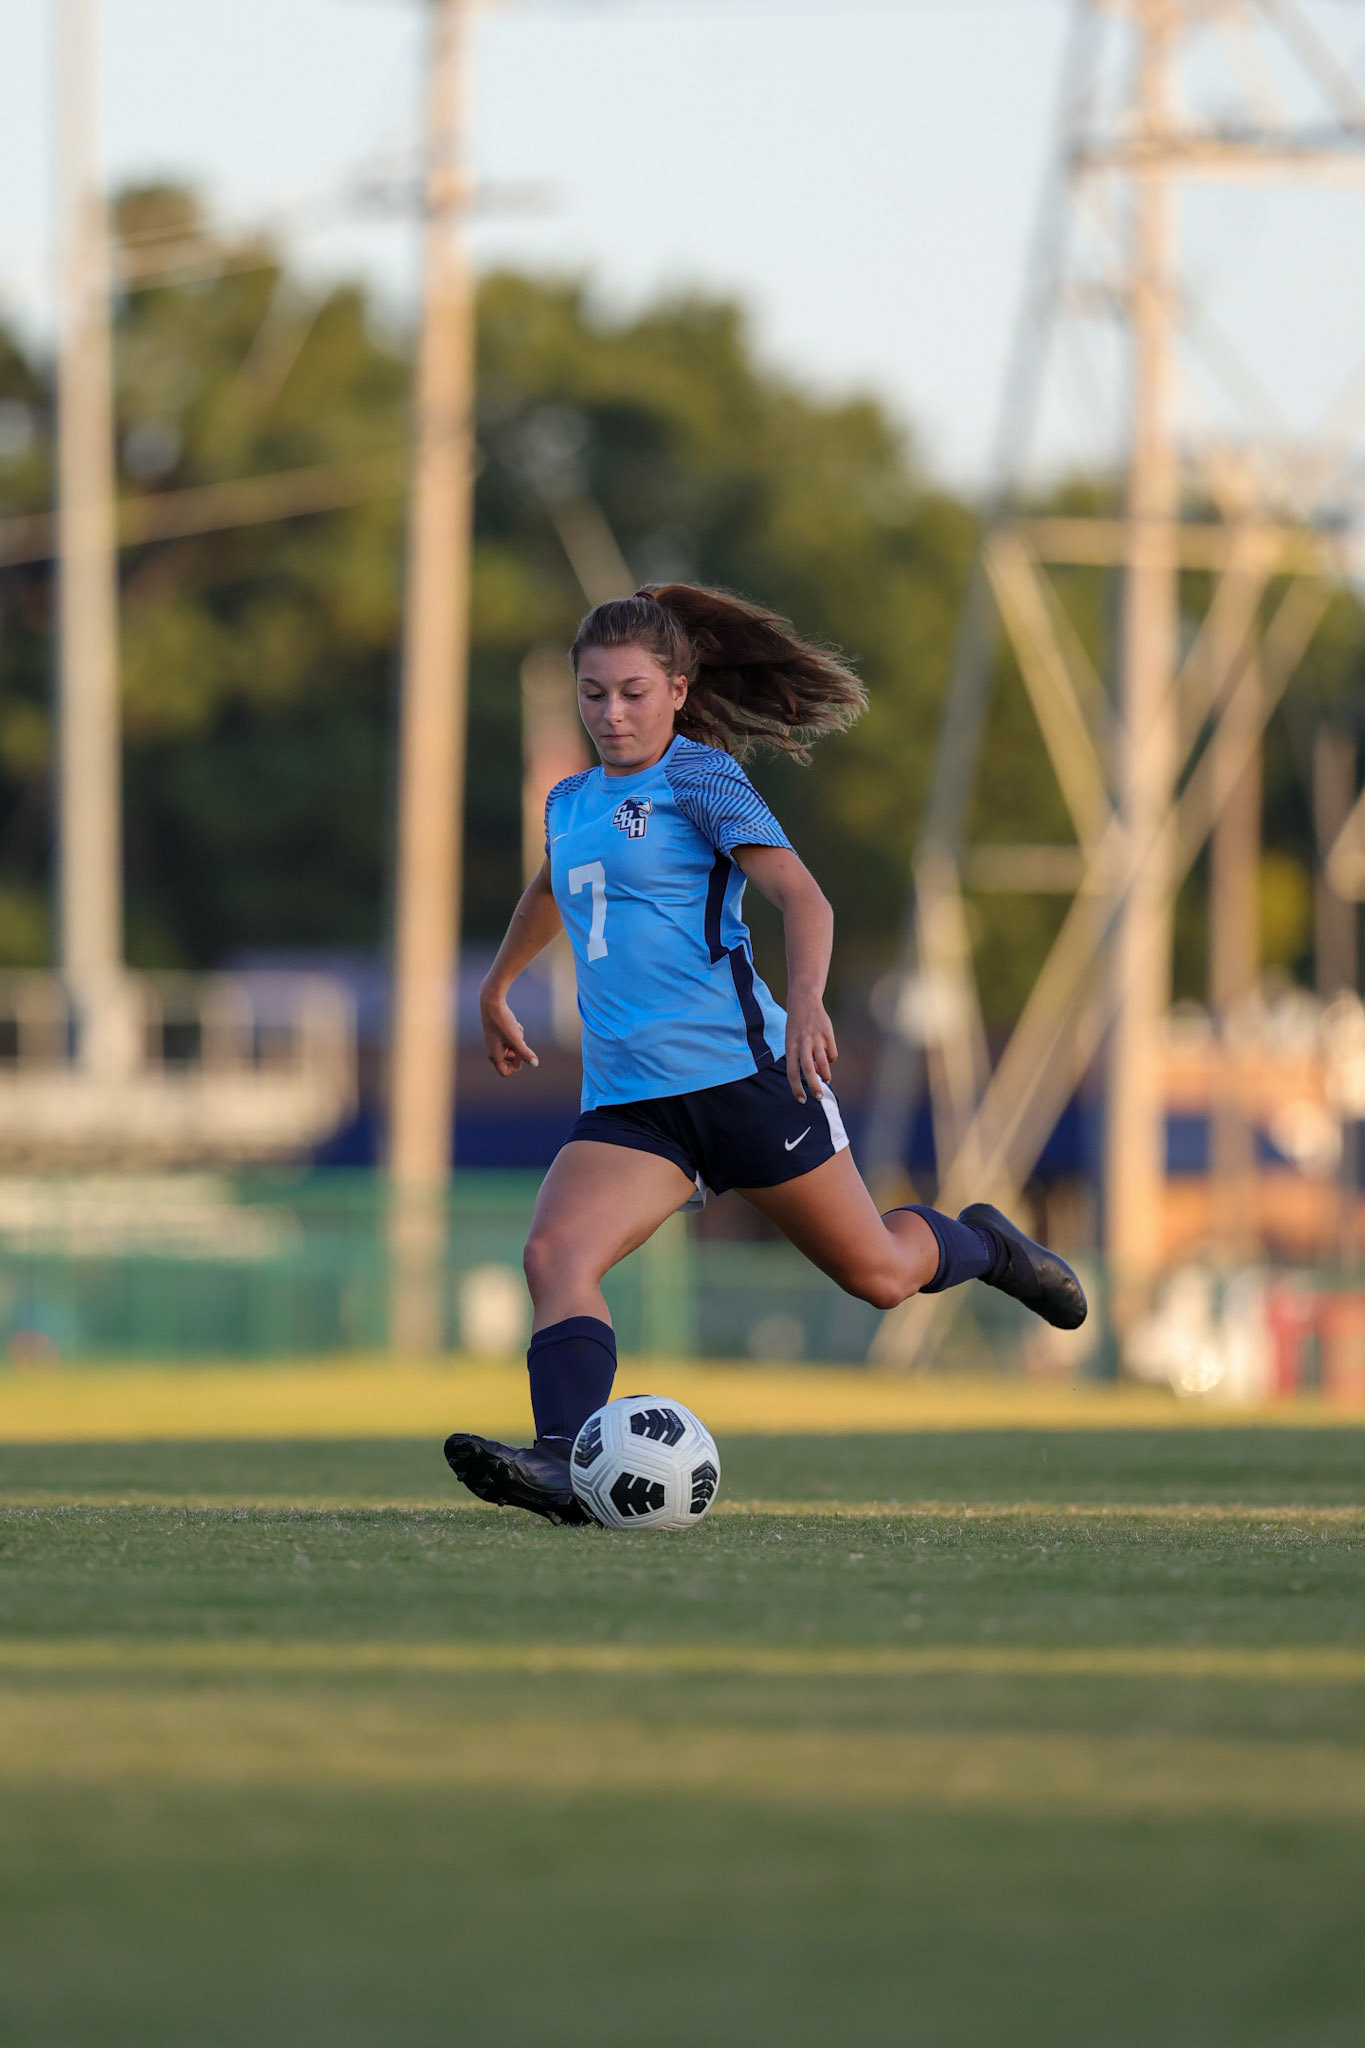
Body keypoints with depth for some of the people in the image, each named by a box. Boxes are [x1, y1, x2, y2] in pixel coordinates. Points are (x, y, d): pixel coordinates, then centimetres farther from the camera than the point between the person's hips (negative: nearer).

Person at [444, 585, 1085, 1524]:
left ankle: (980, 1242, 37)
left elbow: (802, 896, -17)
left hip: (740, 1067, -5)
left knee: (879, 1276, 5)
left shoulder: (699, 778, -5)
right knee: (557, 1253, -22)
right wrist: (498, 986, 53)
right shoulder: (570, 801, 15)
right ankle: (562, 1462, -36)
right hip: (628, 1097, 5)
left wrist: (807, 1002, -36)